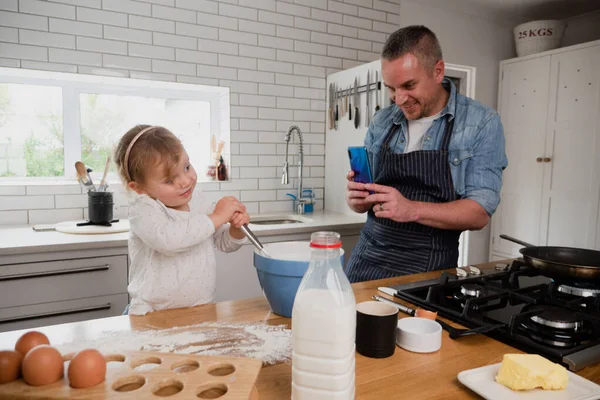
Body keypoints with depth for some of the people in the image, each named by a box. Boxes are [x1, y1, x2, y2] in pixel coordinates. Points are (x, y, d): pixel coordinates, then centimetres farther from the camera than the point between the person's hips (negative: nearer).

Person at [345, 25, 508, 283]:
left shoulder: (481, 123, -7)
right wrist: (356, 199, -13)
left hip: (428, 270, -3)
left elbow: (479, 213, -13)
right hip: (367, 259, 4)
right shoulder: (381, 122, 4)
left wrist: (412, 210, -27)